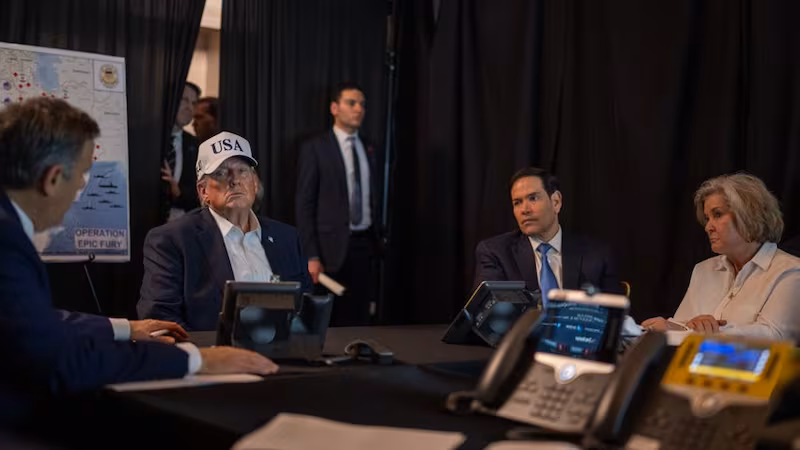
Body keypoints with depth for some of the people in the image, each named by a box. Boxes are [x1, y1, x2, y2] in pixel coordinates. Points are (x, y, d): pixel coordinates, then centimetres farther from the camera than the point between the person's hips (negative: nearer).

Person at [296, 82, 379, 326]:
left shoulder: (368, 149, 12)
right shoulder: (315, 148, -4)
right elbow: (304, 205, -8)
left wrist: (376, 241, 10)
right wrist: (311, 256, -14)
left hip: (365, 244, 5)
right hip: (333, 246, -5)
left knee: (361, 320, 7)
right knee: (330, 321, 1)